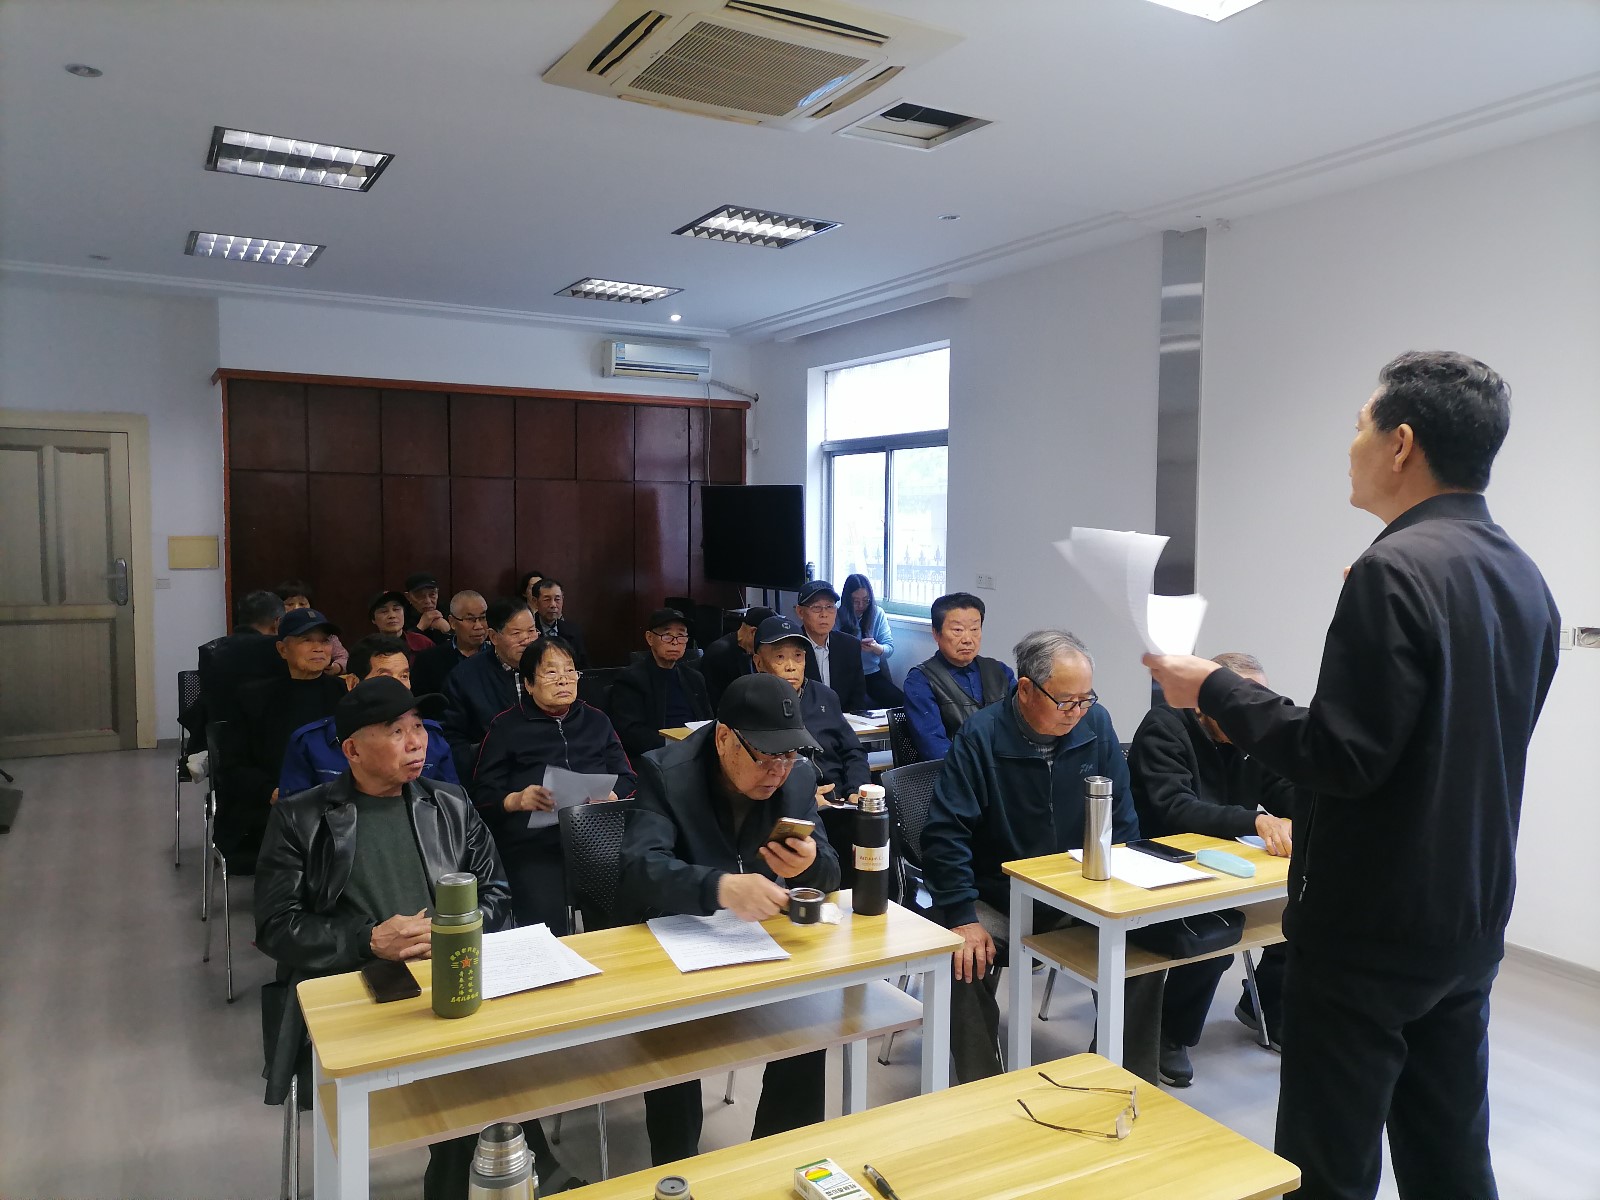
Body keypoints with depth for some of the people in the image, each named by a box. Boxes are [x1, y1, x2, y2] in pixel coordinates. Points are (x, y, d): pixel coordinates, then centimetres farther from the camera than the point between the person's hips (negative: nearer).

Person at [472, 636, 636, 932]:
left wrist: (612, 796, -5)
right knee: (547, 927, -25)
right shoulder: (506, 727, 15)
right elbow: (483, 796, 9)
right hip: (534, 844, -2)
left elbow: (626, 779, 17)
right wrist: (515, 800, -12)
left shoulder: (596, 721, 23)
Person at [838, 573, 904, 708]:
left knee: (899, 701, -21)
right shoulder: (838, 616, -3)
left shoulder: (878, 613, 6)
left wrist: (876, 647, -21)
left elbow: (890, 648, 1)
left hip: (872, 673, 3)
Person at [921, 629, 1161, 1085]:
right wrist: (964, 919, -24)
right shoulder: (981, 736, -16)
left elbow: (1122, 820, 5)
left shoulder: (1095, 725, -4)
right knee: (966, 965, -28)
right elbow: (945, 835, -18)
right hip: (996, 902, -4)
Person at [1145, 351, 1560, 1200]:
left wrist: (1216, 691, -13)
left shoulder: (1394, 569, -20)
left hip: (1371, 928, -8)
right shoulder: (1523, 576, 7)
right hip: (1470, 917, 9)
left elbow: (1343, 756, -24)